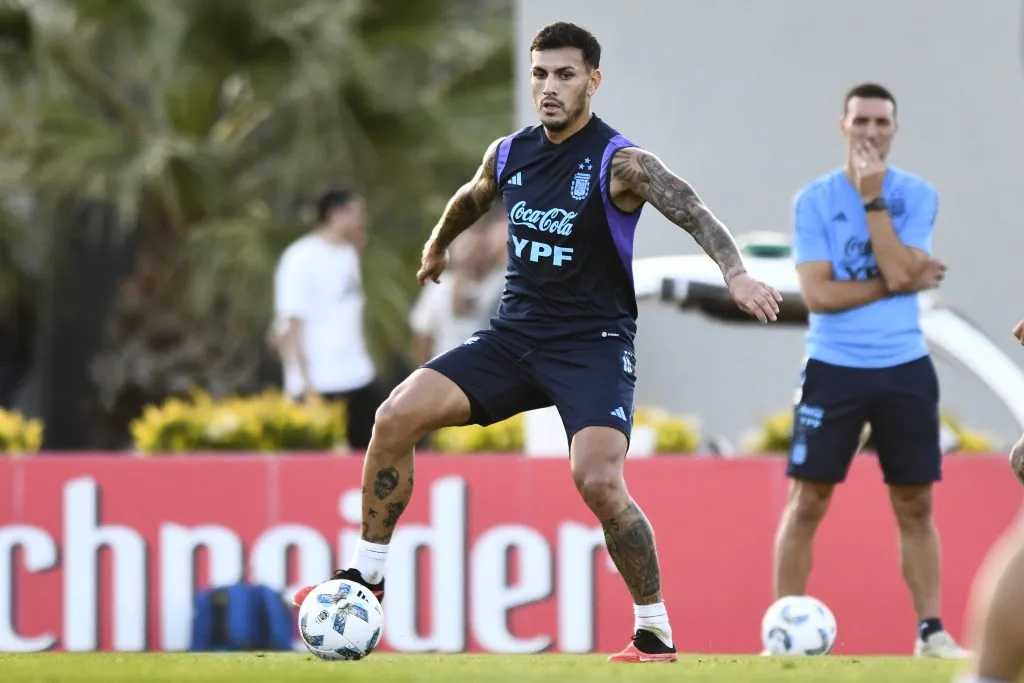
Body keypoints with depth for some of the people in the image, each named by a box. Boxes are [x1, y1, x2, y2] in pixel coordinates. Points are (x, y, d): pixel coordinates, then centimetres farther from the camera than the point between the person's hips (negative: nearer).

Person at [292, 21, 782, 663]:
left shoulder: (620, 163, -14)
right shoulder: (509, 154, 4)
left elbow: (695, 214, -30)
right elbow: (472, 199, 27)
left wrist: (735, 272, -48)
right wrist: (437, 246, 45)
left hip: (594, 345, -5)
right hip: (514, 334, 5)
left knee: (598, 481, -25)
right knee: (397, 417, -11)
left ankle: (656, 633, -8)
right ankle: (366, 576, 3)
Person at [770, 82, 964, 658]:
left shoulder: (917, 196, 2)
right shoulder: (814, 200, -1)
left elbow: (899, 270, -13)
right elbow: (818, 293, -10)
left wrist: (872, 197, -13)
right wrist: (901, 284, -11)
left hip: (905, 369, 1)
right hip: (834, 368, -1)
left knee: (915, 506, 4)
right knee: (807, 503, -3)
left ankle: (931, 630, 9)